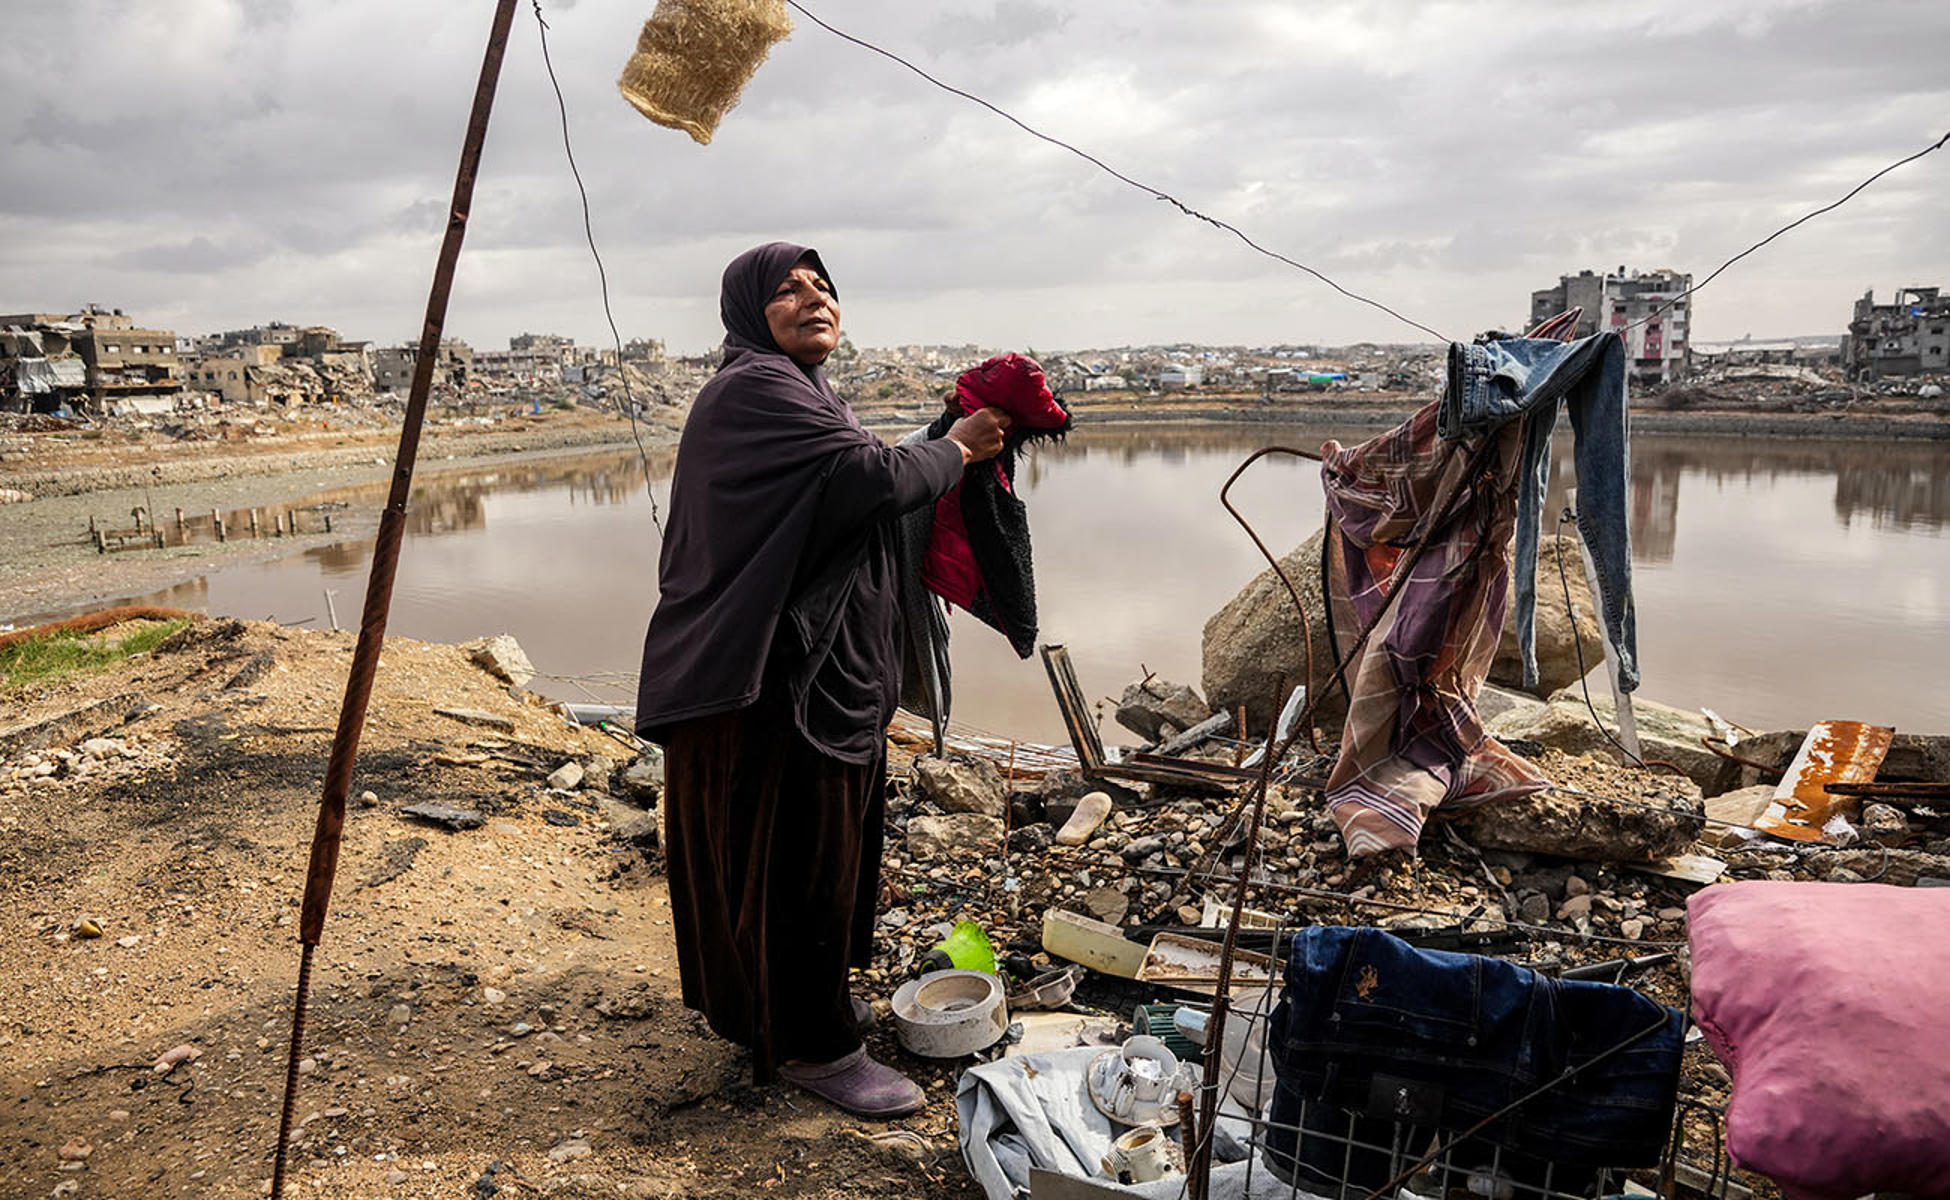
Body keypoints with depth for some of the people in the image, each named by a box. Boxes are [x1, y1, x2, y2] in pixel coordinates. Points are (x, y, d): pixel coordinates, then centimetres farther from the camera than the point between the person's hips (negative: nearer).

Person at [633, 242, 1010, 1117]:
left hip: (814, 662, 11)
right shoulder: (757, 388, -16)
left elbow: (847, 502, 15)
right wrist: (957, 449, -7)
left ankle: (807, 1003, 38)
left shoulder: (796, 390, 18)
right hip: (776, 674, -11)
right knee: (792, 849, 0)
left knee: (822, 837, 20)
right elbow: (876, 477, -24)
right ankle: (810, 1045, 13)